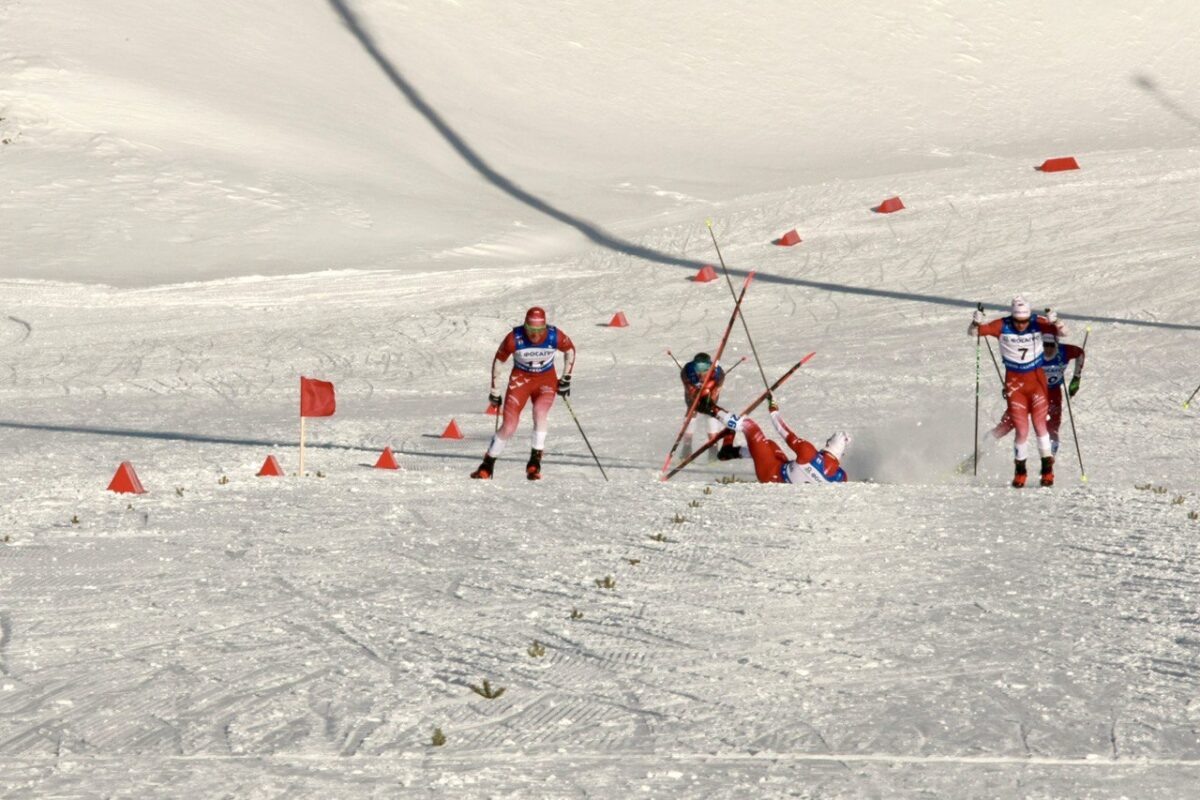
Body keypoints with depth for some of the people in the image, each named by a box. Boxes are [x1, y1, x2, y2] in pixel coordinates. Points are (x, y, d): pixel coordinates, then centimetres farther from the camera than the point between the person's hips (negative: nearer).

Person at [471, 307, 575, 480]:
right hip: (520, 378, 0)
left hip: (546, 379, 0)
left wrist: (566, 378, 2)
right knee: (508, 428, -11)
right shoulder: (514, 338, -23)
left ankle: (535, 463, -19)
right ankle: (488, 465, 10)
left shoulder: (555, 336, -21)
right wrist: (494, 391, -2)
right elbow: (499, 360, -7)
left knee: (540, 412, -30)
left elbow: (570, 350, 2)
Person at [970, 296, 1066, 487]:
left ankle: (1047, 468, 11)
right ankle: (1020, 470, 15)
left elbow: (1063, 332, -17)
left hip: (1037, 380, 0)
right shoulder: (1002, 326, -11)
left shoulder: (1038, 323, -10)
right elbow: (973, 332, -8)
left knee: (1040, 425, -4)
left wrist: (1055, 323, -38)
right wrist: (976, 323, -31)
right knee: (1022, 431, -4)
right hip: (1014, 382, 0)